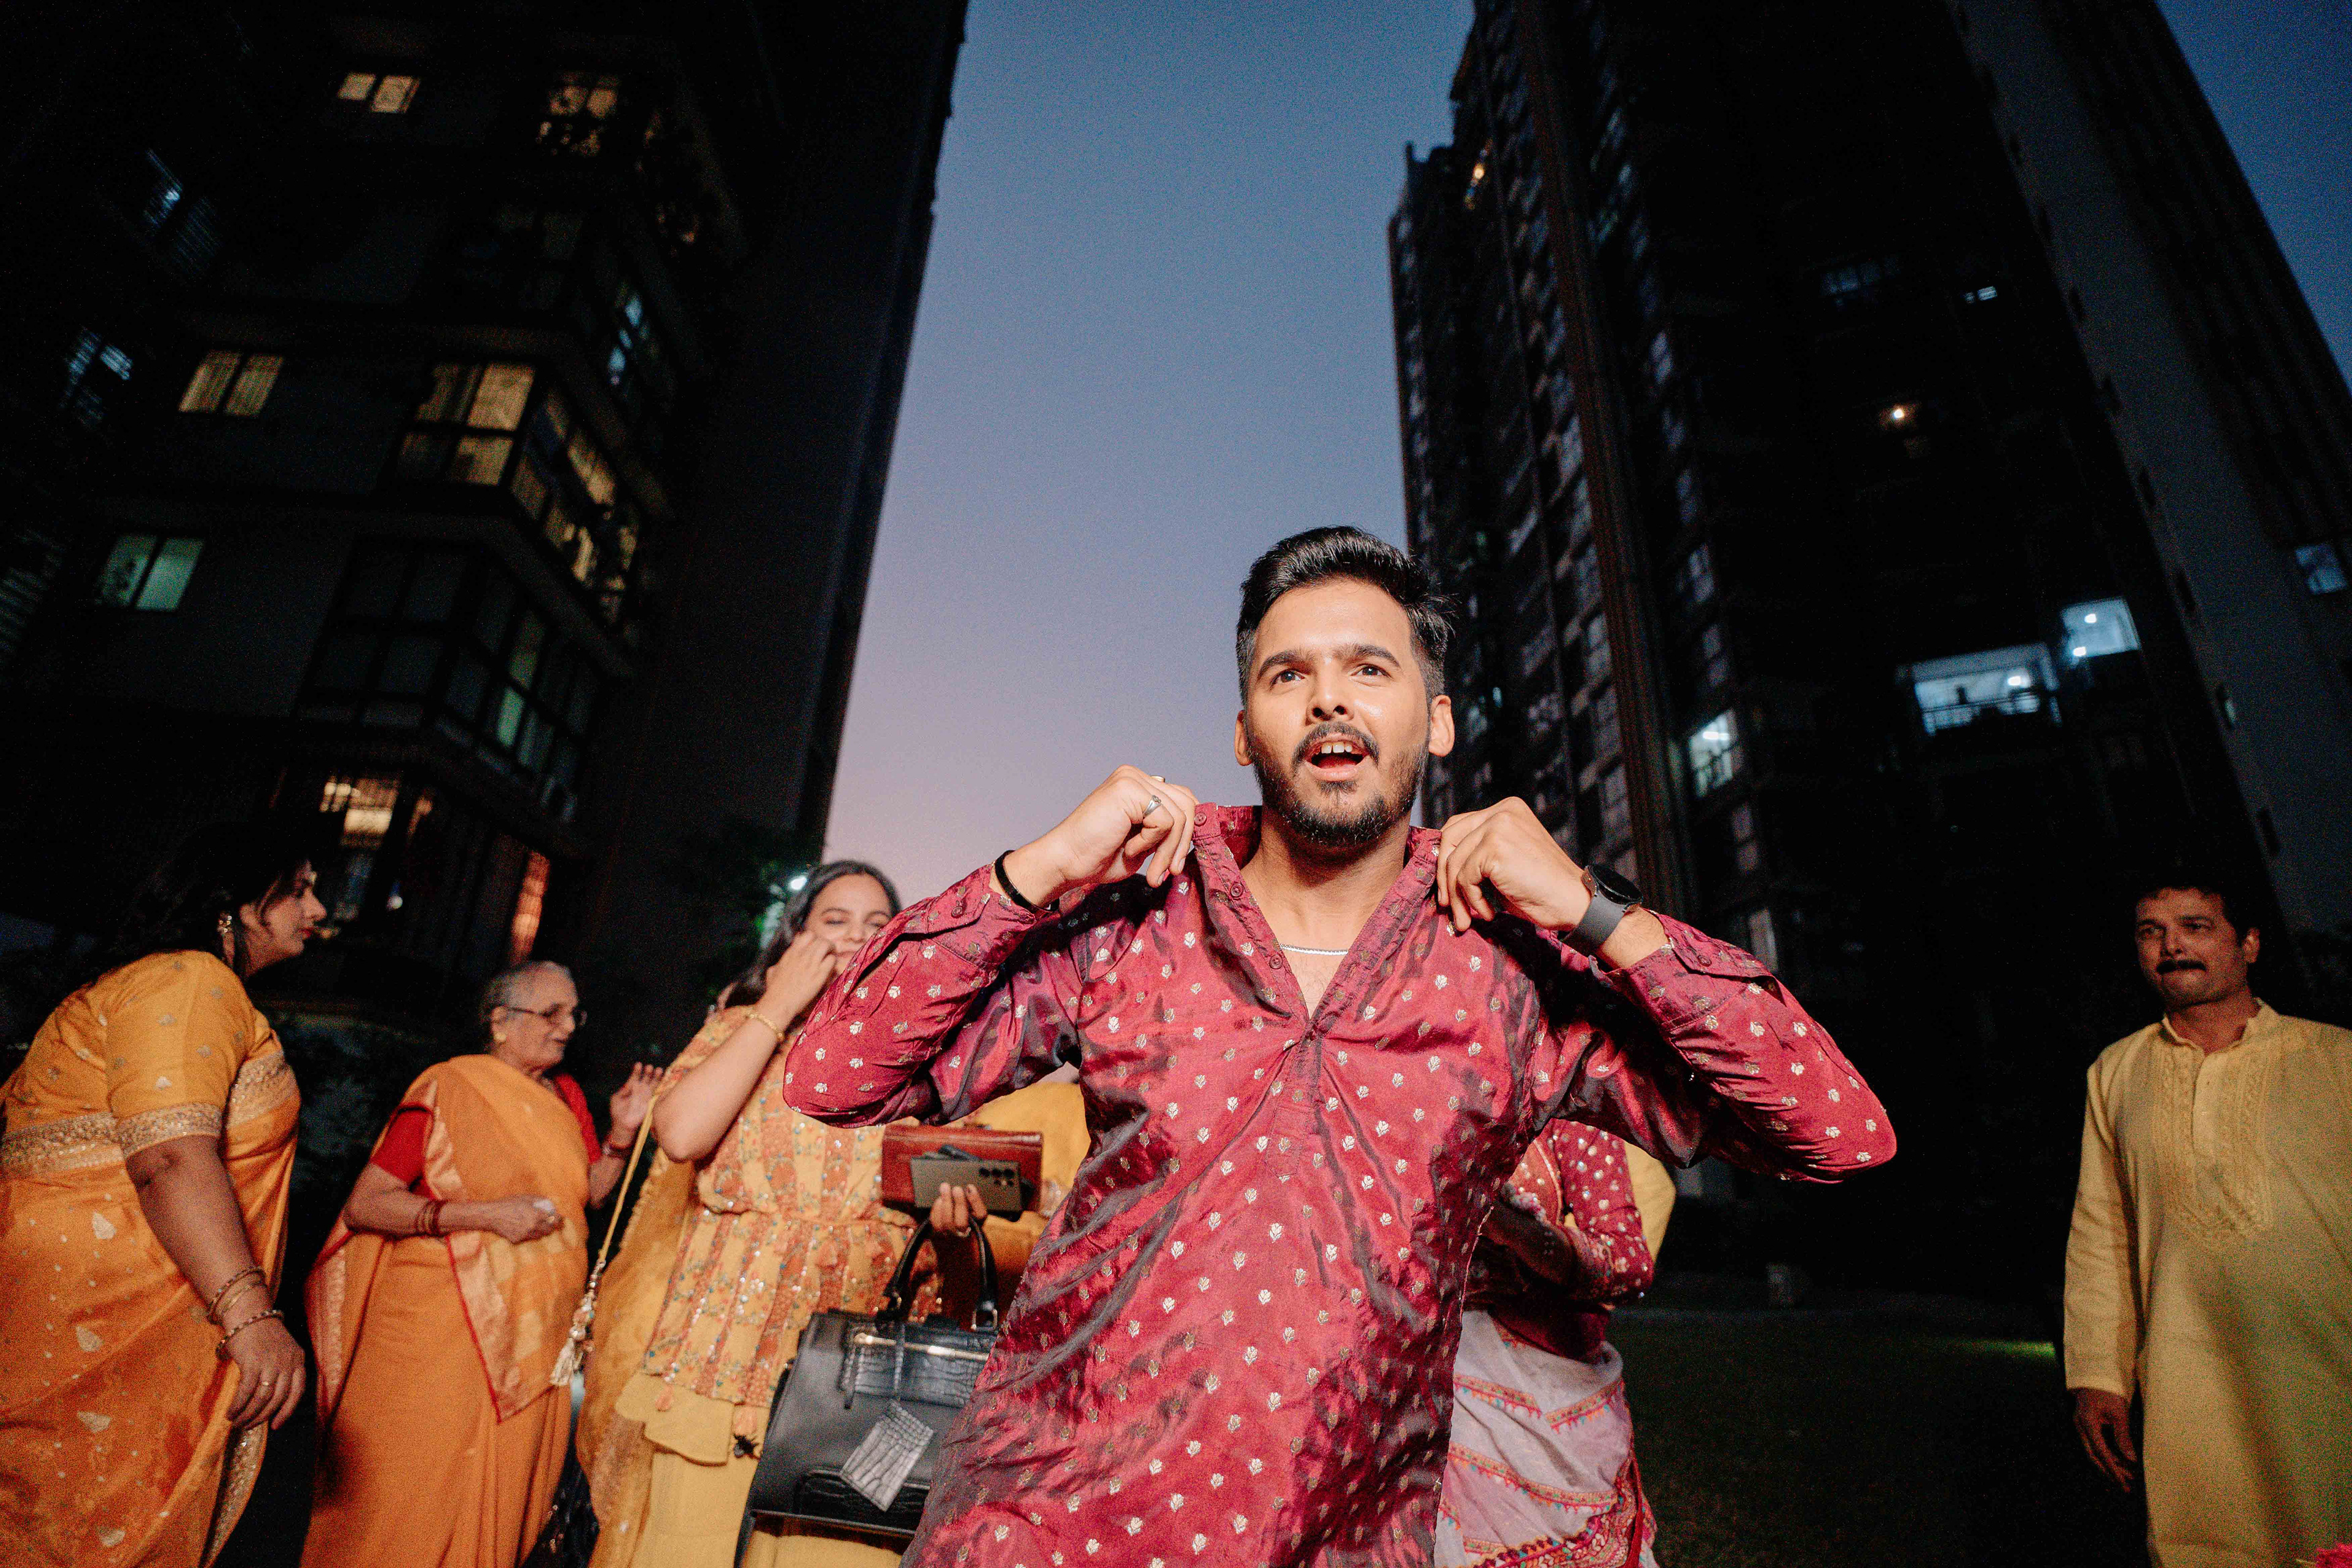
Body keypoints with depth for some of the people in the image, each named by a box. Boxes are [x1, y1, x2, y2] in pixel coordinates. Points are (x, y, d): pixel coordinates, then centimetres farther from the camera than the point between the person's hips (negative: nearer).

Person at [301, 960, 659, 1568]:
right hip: (444, 1329, -5)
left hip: (532, 1333, 6)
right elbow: (363, 1205, -13)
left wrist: (622, 1132, -5)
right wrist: (487, 1214, -22)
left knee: (499, 1502, 15)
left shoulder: (566, 1094, 7)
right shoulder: (450, 1086, -10)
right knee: (415, 1505, 4)